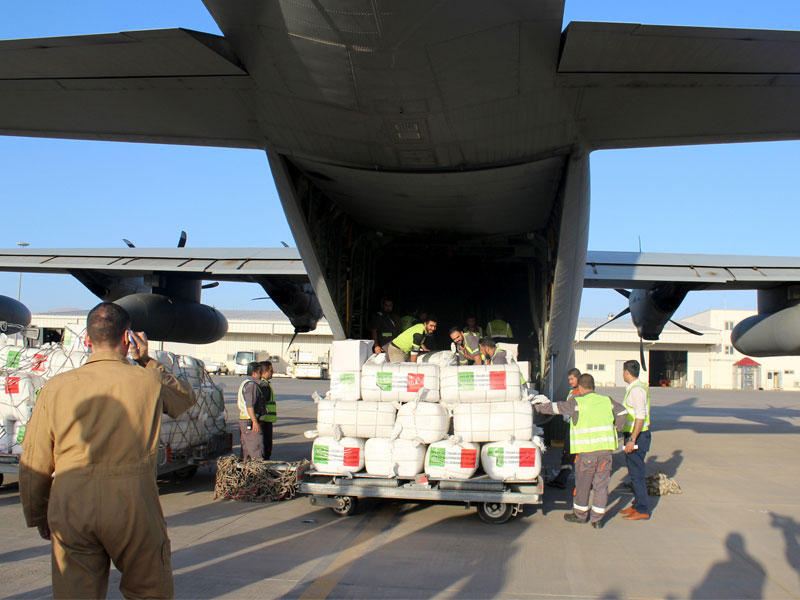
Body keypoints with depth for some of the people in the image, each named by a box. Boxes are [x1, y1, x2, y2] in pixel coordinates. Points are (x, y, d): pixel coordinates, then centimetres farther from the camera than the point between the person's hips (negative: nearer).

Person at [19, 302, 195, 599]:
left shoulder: (56, 388, 0)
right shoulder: (148, 381, -3)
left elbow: (33, 465, 5)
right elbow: (186, 397, 20)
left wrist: (37, 516, 19)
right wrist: (147, 361, 21)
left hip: (70, 511, 2)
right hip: (132, 508, -1)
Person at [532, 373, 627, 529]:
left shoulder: (577, 402, -6)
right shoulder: (607, 401, 8)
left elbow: (555, 407, -3)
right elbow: (622, 411, 16)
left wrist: (538, 406, 11)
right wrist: (615, 428, 28)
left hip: (587, 451, -4)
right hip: (606, 449, 4)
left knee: (582, 484, 11)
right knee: (601, 484, 10)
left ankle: (580, 514, 25)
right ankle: (597, 518, 14)